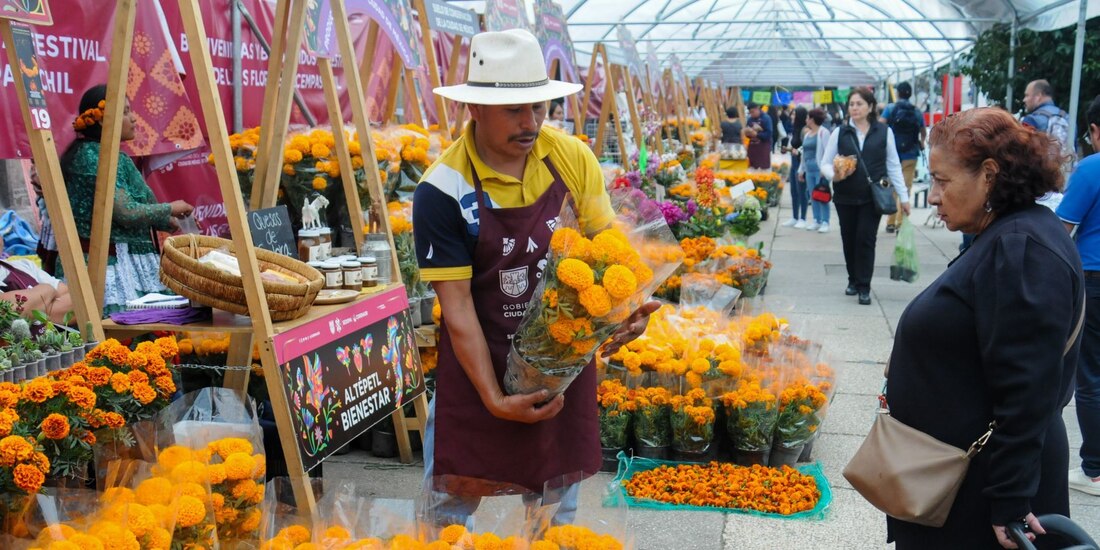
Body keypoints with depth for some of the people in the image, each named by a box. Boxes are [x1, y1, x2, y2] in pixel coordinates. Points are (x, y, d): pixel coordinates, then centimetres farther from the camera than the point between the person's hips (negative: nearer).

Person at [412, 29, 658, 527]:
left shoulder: (573, 158, -7)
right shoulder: (443, 190, -18)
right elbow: (457, 306, -17)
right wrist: (495, 400, -20)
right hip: (478, 363, -3)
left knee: (556, 514, 18)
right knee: (447, 510, 11)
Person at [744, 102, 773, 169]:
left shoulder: (766, 118, -10)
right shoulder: (750, 119, 6)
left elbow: (769, 134, -16)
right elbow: (747, 131, 13)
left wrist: (756, 134, -23)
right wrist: (747, 133, -10)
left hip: (763, 146, -6)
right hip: (752, 146, 6)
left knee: (764, 168, -4)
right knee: (752, 168, 8)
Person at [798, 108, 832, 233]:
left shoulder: (823, 132, -7)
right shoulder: (808, 134, 17)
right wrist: (801, 170, 21)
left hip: (820, 170, -8)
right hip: (809, 170, 8)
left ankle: (825, 222, -3)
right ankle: (817, 221, 15)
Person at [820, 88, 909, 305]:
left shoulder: (884, 132, 1)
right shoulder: (840, 132, 3)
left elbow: (893, 166, 5)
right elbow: (825, 163, 5)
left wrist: (903, 197, 3)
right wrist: (833, 175, -18)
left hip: (873, 196, -2)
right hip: (845, 197, 2)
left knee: (866, 239, -5)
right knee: (849, 240, 8)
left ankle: (864, 287, 3)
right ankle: (853, 280, 26)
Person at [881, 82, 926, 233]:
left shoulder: (890, 109, -2)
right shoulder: (917, 113, 6)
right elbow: (924, 133, 17)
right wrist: (921, 143, 37)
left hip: (892, 155, -1)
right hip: (910, 156, 1)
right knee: (905, 189, 3)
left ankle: (890, 222, 13)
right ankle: (901, 223, -2)